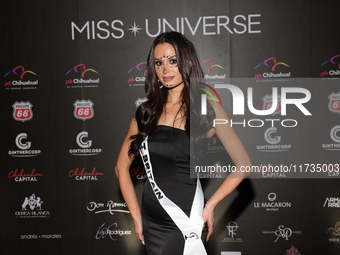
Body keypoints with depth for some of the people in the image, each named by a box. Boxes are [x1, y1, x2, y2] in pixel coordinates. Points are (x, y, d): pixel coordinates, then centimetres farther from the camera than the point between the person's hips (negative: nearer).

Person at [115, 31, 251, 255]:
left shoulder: (207, 110, -5)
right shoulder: (146, 112, 4)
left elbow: (243, 165, -5)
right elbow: (122, 167, 9)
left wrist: (210, 205, -8)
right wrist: (137, 216, 3)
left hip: (185, 220, -3)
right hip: (152, 221, 4)